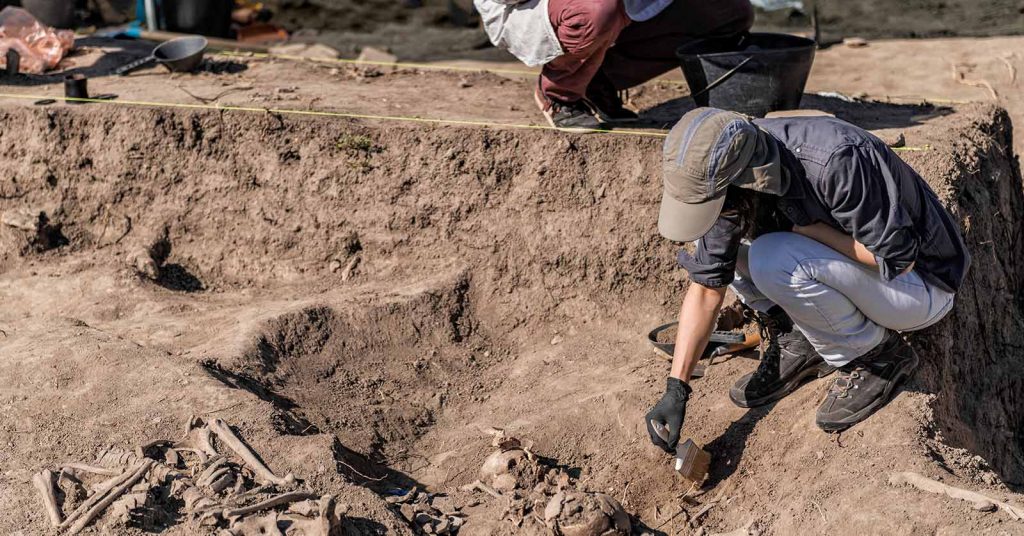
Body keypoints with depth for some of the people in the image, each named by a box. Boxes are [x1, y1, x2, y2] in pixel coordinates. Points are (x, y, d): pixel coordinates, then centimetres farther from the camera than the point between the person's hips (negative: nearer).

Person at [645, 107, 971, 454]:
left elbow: (898, 259, -27)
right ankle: (799, 345, 2)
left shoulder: (838, 160, -35)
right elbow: (706, 287, -6)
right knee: (716, 241, -7)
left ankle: (878, 356, -8)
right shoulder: (726, 177, -13)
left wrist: (805, 228, -25)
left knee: (774, 260, -31)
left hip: (920, 284, -7)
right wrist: (676, 388, -10)